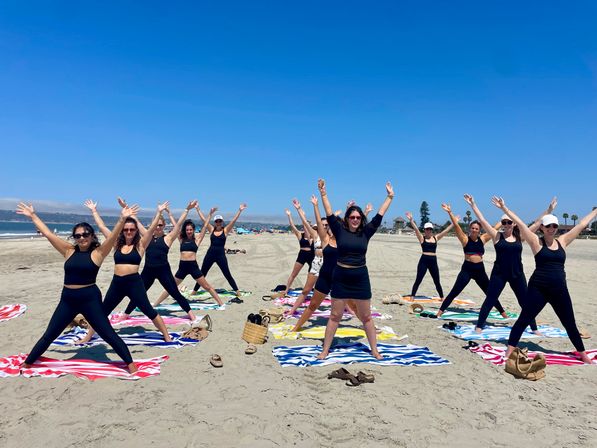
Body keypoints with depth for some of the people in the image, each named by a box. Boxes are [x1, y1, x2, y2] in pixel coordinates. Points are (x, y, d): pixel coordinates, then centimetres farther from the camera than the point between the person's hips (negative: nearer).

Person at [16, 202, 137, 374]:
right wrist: (33, 216, 10)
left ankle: (130, 363, 7)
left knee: (108, 334, -1)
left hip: (90, 298, -4)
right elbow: (47, 233, 8)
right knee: (49, 335, 18)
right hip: (67, 299, 4)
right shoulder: (69, 251, 4)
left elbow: (113, 236, -21)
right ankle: (27, 363, 37)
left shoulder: (98, 253, -7)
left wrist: (122, 219, -35)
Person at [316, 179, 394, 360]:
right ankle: (325, 350, 17)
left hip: (361, 277, 1)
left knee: (366, 317, 12)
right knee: (335, 316, 6)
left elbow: (379, 216, 1)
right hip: (340, 277, -1)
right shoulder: (339, 230, -3)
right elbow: (329, 215, -11)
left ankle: (374, 350, 25)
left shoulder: (366, 232, 1)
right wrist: (323, 193, -17)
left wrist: (390, 197, 1)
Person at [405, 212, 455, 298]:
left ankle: (442, 297, 28)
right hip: (424, 260, -3)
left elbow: (446, 230, 10)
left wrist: (454, 222, 9)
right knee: (418, 280, -2)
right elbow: (416, 229, -15)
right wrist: (411, 220, -28)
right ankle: (412, 297, 4)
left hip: (433, 261, 4)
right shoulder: (422, 238, -1)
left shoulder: (436, 238, 9)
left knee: (437, 282, 14)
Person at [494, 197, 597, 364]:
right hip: (538, 288, -4)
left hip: (560, 290, 4)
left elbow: (582, 224, 15)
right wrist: (504, 208, -17)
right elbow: (519, 223, -12)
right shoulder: (536, 242, -4)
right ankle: (510, 350, 8)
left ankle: (582, 353, 36)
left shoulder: (562, 241, 7)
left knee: (570, 324, 17)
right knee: (523, 320, 0)